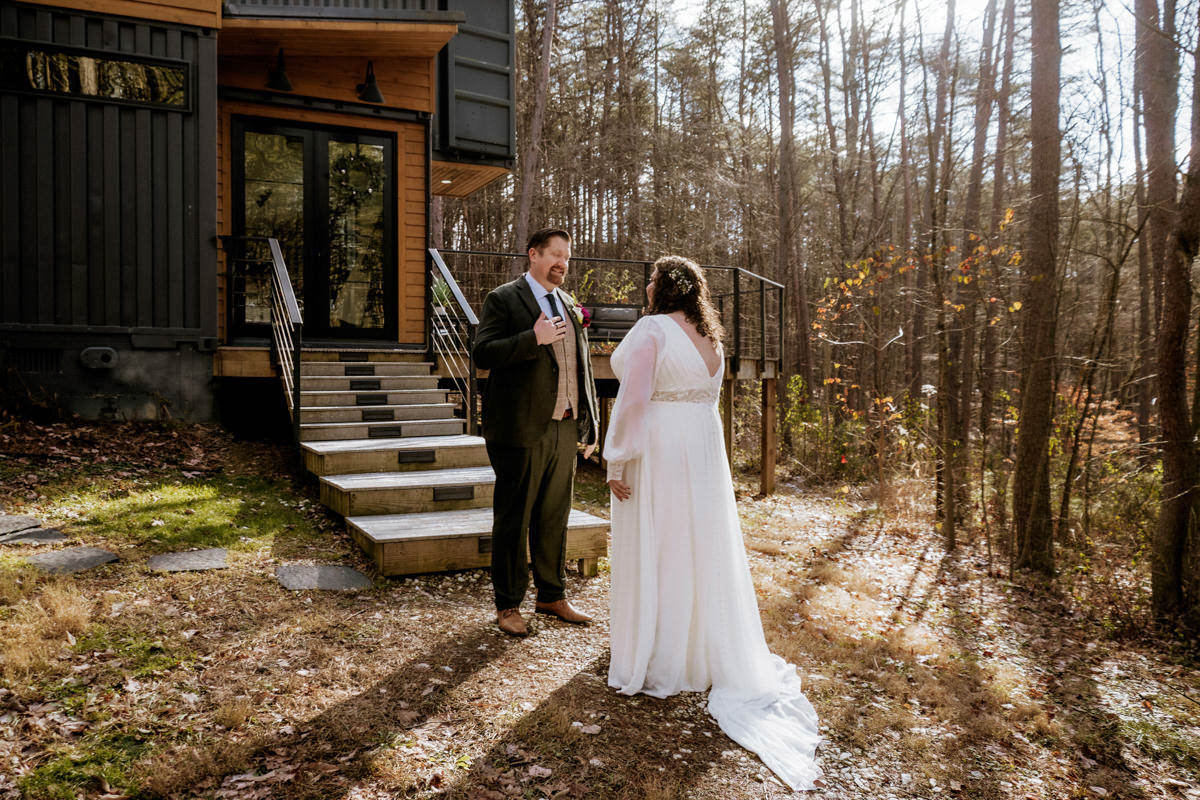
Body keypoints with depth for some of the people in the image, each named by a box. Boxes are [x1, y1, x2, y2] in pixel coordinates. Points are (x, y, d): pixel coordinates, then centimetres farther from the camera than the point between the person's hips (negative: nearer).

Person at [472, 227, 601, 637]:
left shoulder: (571, 307, 17)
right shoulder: (503, 299, -2)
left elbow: (583, 368, 19)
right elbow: (482, 353, -13)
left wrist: (590, 424, 14)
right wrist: (533, 338, -22)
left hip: (564, 430, 6)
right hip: (521, 430, -6)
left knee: (555, 518, 15)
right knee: (513, 520, 4)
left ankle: (552, 595, 30)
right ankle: (508, 605, 18)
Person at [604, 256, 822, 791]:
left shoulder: (652, 330, -14)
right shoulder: (710, 336, 9)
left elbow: (633, 400, -18)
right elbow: (706, 395, 14)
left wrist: (617, 463, -13)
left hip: (657, 451, -7)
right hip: (704, 449, 7)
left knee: (654, 551, 4)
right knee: (701, 547, 15)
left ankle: (656, 659, 15)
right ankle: (709, 651, 29)